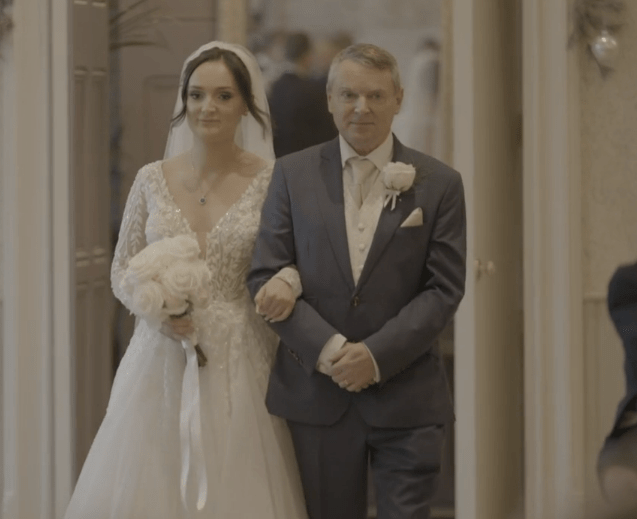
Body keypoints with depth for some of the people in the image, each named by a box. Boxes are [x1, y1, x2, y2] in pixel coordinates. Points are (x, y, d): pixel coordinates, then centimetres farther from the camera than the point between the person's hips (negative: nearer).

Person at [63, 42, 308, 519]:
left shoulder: (272, 180, -3)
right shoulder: (152, 180, 4)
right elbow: (123, 270, 10)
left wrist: (288, 281, -21)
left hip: (240, 367, -2)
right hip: (162, 364, 2)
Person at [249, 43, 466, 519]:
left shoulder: (439, 184, 3)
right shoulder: (293, 175, 6)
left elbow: (444, 289, -2)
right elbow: (265, 277, 1)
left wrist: (376, 355, -14)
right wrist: (327, 348, -13)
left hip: (407, 399, -1)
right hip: (316, 393, 1)